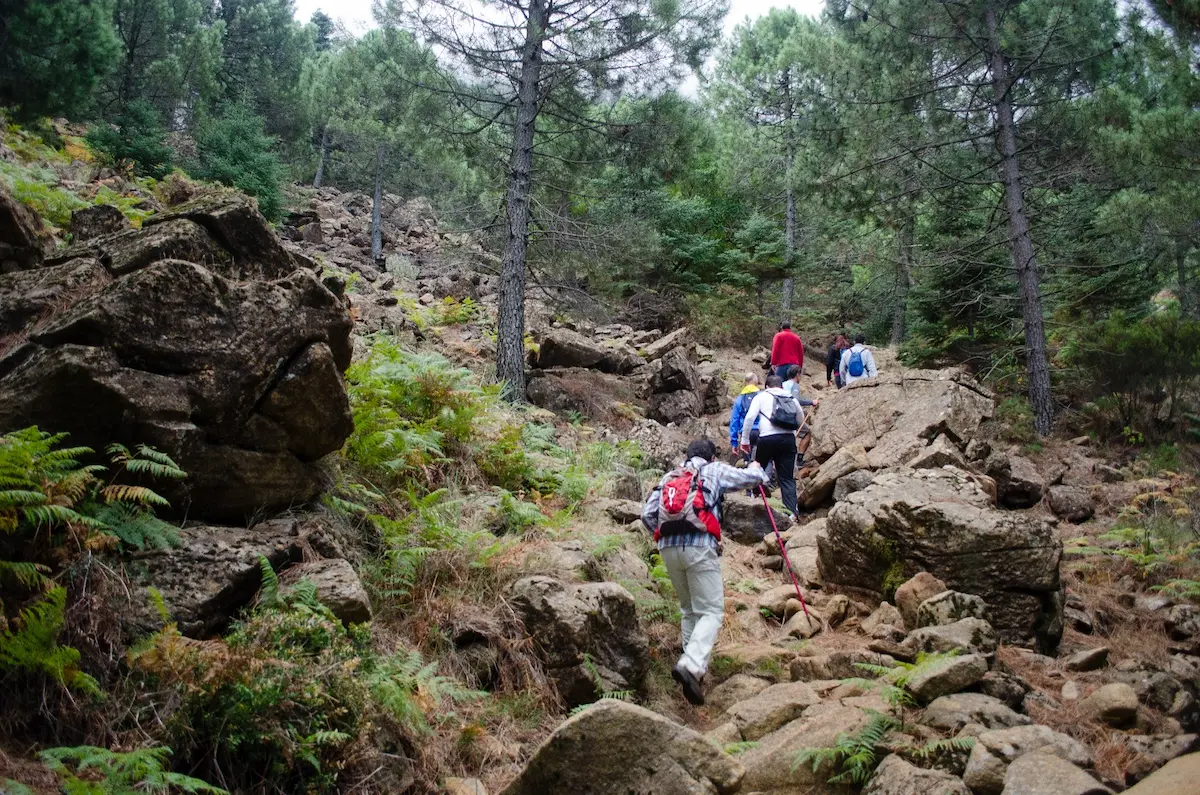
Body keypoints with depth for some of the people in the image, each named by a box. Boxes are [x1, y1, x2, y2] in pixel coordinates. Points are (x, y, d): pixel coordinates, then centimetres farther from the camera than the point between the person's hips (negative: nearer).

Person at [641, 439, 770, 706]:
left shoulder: (668, 477, 25)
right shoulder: (714, 471, 14)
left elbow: (647, 515, 14)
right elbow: (755, 478, 17)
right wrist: (755, 467, 39)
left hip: (668, 548, 5)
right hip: (700, 546, -5)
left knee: (689, 610, 21)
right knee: (711, 612, -5)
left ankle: (694, 666, 18)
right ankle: (691, 665, -25)